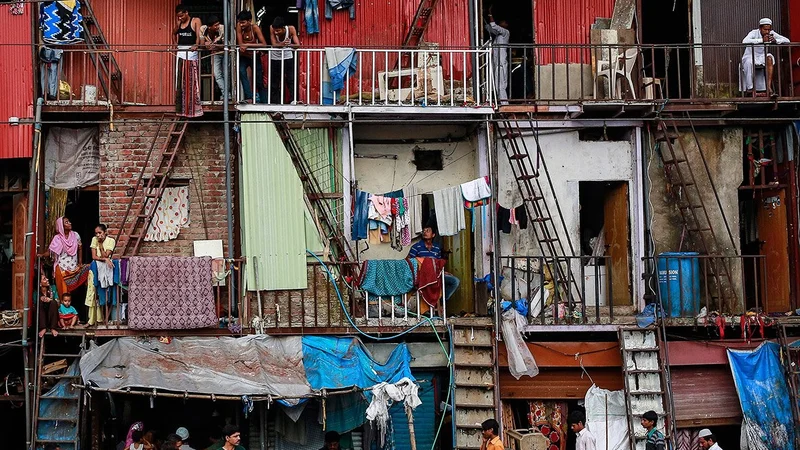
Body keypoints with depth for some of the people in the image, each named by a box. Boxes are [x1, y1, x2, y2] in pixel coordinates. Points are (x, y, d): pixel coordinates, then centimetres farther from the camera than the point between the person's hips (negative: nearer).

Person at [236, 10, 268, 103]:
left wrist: (248, 45, -33)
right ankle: (249, 97, -29)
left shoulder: (255, 28, -21)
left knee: (259, 81, 3)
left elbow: (264, 44, -28)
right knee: (241, 71, -28)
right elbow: (240, 44, -18)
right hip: (243, 56, 1)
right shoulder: (239, 26, -16)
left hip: (254, 56, -1)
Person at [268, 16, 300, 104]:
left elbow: (297, 45, -30)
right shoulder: (272, 28, -23)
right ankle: (274, 102, 14)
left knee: (291, 80, -9)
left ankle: (293, 100, -7)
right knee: (274, 81, 5)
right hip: (275, 58, 1)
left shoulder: (291, 29, -24)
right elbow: (273, 44, -28)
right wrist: (282, 44, -49)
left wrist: (287, 44, -50)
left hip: (288, 57, -1)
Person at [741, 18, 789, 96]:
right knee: (749, 62, -38)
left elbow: (787, 41, -9)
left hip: (762, 58, 4)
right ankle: (750, 89, -30)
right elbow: (744, 41, -38)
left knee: (769, 58, -29)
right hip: (749, 57, -4)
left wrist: (775, 40, -30)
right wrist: (762, 40, -41)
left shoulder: (771, 34, -5)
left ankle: (768, 87, -31)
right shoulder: (754, 33, -17)